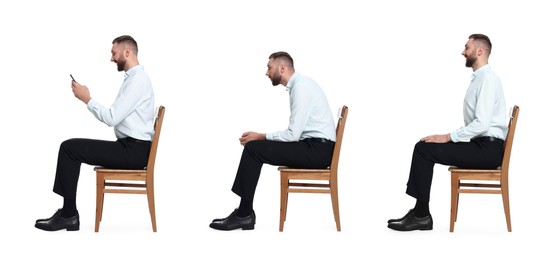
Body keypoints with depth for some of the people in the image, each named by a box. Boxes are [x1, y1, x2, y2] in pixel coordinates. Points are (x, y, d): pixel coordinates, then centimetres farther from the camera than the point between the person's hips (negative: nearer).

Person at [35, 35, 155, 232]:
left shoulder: (137, 80, -15)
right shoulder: (134, 78, 19)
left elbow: (112, 118, -20)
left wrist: (87, 99, -9)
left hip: (133, 151, -10)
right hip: (131, 147, 10)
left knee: (69, 148, -11)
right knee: (71, 147, 8)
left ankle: (69, 214, -3)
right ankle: (68, 212, 5)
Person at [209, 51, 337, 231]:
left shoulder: (301, 87, -15)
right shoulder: (299, 85, 16)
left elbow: (293, 134, -19)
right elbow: (295, 132, 18)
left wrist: (260, 137, -6)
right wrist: (260, 137, 8)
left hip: (316, 149, -10)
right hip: (313, 147, 10)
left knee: (253, 148, -13)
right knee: (255, 147, 7)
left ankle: (244, 214, -6)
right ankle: (244, 211, 2)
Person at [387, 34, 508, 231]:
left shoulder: (487, 79, -15)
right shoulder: (479, 79, 18)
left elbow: (482, 124, -24)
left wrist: (449, 137, -17)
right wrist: (451, 138, 8)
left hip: (487, 149, -10)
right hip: (480, 145, 10)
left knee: (424, 149, -14)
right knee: (423, 147, 3)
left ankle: (422, 215, -6)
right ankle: (419, 212, -2)